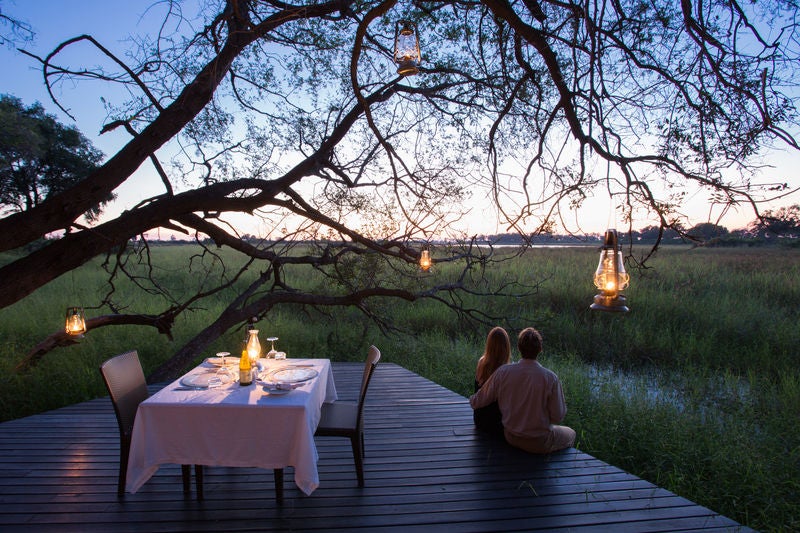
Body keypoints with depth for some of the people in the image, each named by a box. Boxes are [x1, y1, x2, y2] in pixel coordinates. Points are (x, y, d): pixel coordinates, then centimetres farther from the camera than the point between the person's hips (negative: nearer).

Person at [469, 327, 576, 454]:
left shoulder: (503, 372, -15)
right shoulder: (550, 378, -24)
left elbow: (478, 401, -5)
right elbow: (557, 417, -15)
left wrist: (472, 400, 18)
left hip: (511, 438, 4)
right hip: (539, 444, -4)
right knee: (571, 434, 27)